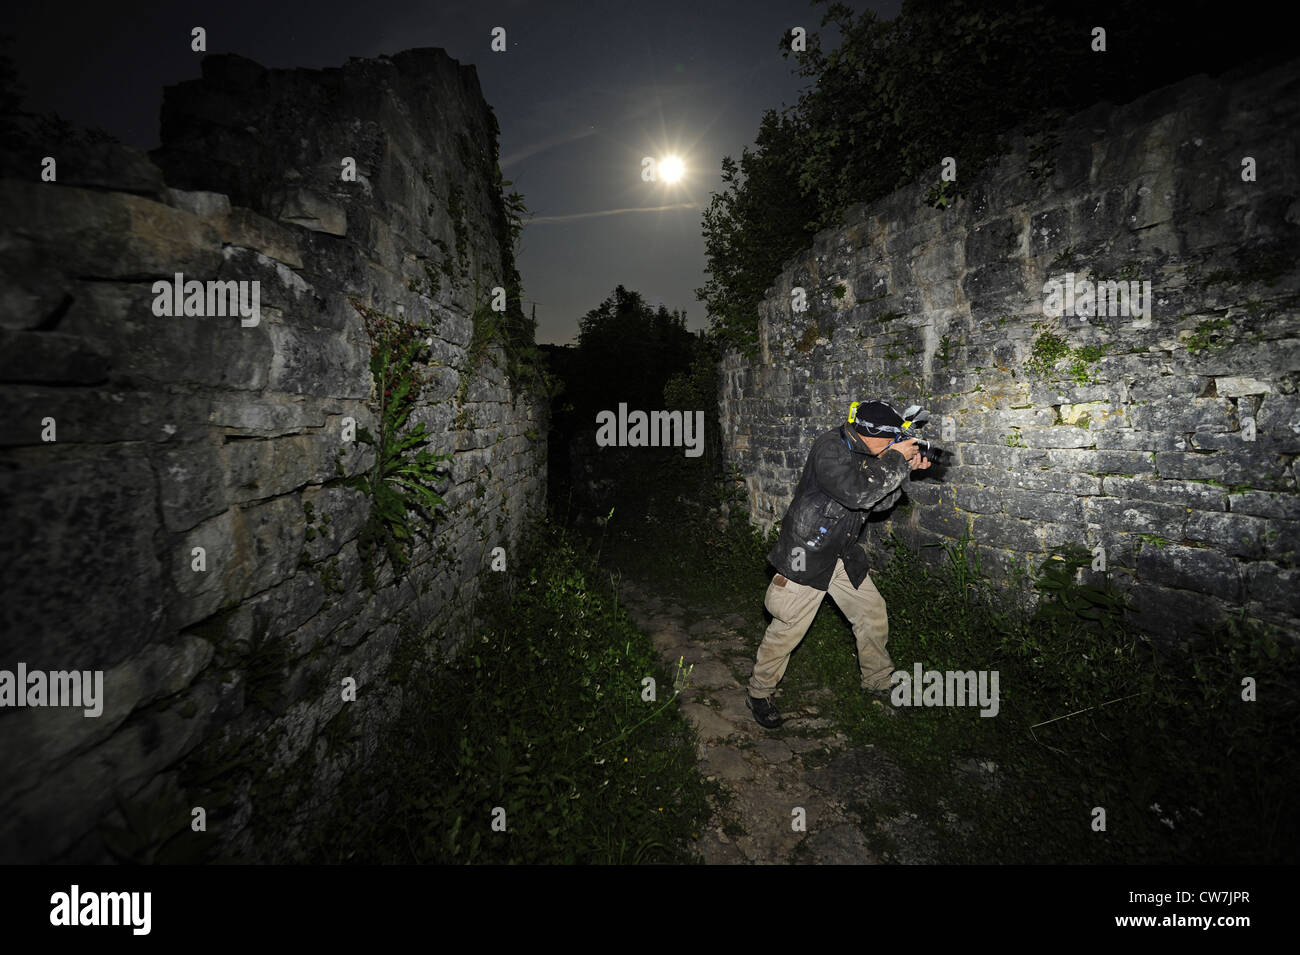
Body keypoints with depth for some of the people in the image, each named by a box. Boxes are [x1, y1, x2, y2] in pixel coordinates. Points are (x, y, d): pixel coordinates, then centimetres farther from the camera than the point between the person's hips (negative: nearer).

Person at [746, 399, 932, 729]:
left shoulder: (866, 453, 5)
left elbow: (881, 500, 10)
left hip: (844, 555, 8)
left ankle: (879, 683, 36)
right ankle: (759, 693, 19)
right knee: (788, 628, -1)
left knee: (873, 615, 14)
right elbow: (857, 492, -35)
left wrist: (905, 468, -4)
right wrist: (894, 459, -23)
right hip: (807, 555, -8)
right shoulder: (830, 448, -22)